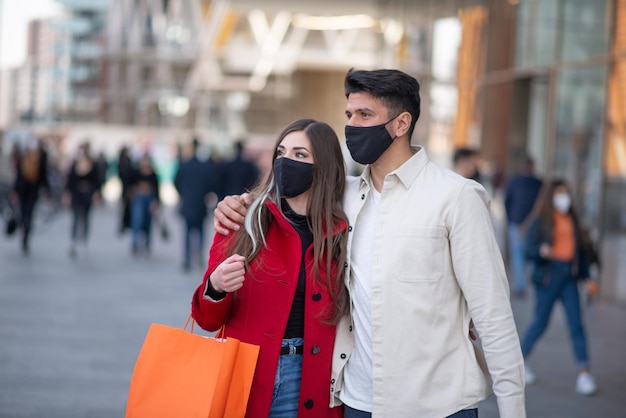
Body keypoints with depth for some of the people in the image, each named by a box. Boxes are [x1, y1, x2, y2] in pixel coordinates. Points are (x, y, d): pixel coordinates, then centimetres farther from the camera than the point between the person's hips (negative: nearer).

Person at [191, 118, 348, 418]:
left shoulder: (342, 235, -1)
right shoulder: (244, 221, -3)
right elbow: (209, 320, -1)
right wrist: (216, 288, -21)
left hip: (309, 389, 0)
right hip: (243, 378, 0)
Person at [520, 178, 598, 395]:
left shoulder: (572, 220, 11)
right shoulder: (541, 221, -2)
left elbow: (580, 250, 18)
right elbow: (530, 249, -7)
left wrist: (587, 277, 14)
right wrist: (541, 250, -29)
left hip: (569, 276, 4)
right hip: (548, 276, -4)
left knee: (576, 322, -3)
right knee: (540, 322, 4)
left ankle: (584, 372, -3)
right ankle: (520, 360, 25)